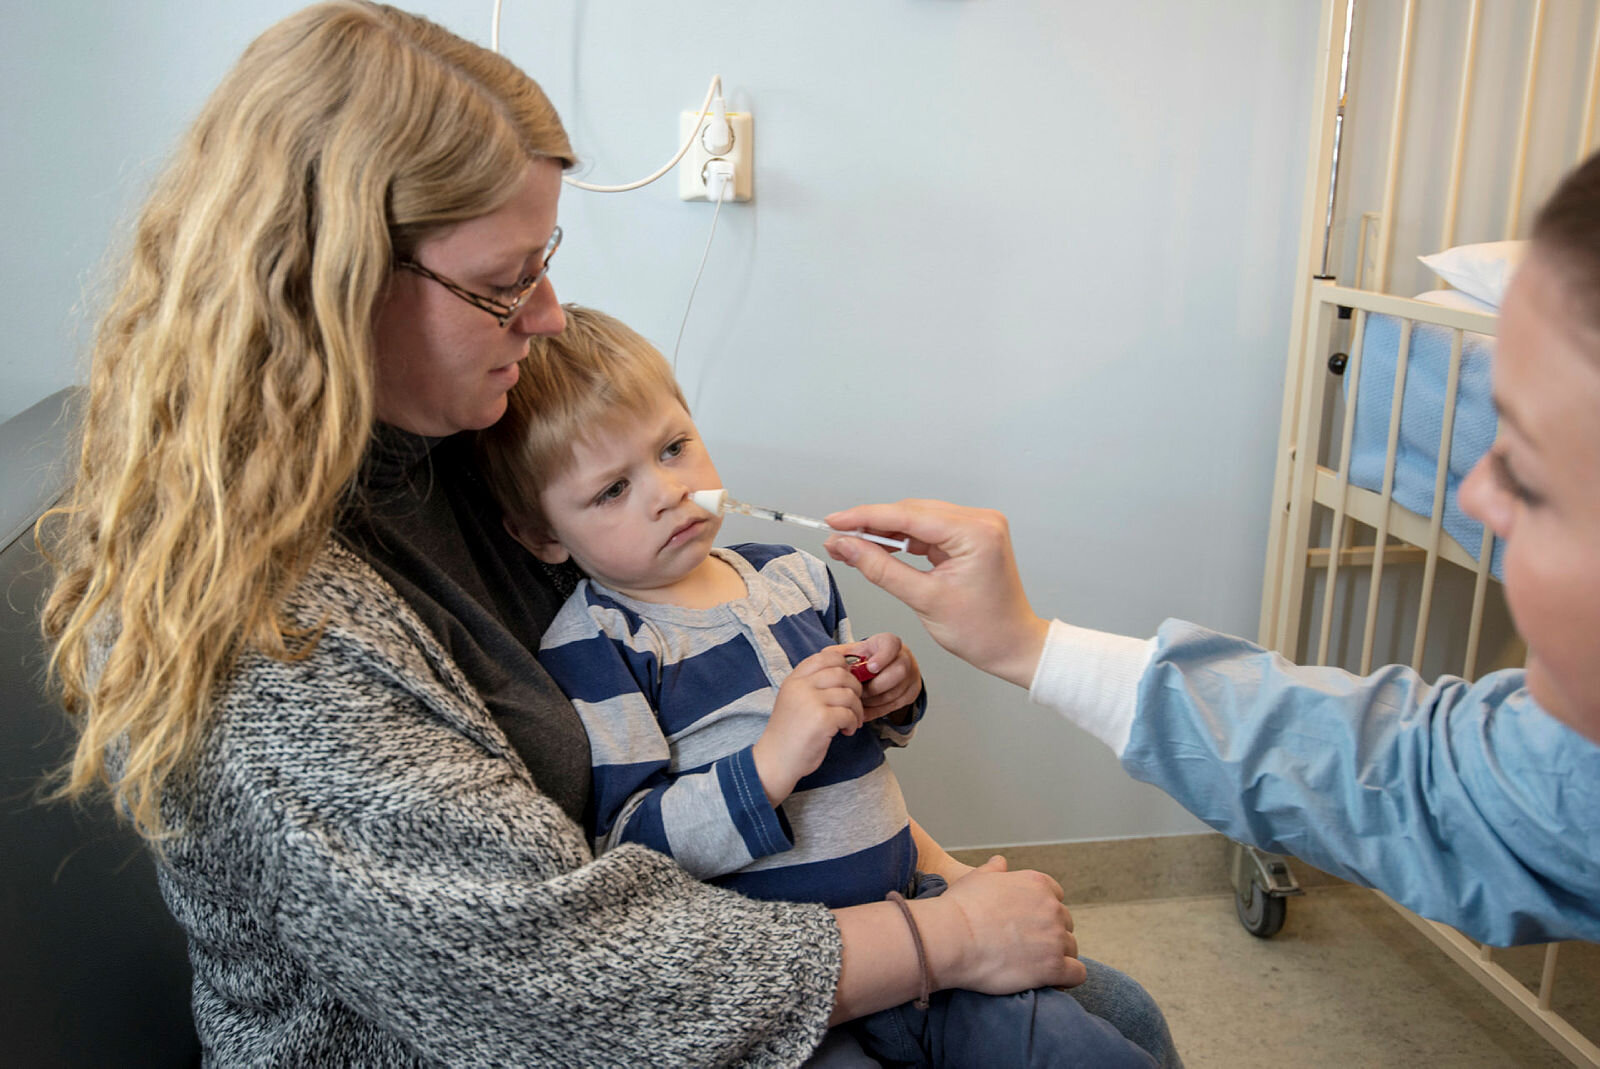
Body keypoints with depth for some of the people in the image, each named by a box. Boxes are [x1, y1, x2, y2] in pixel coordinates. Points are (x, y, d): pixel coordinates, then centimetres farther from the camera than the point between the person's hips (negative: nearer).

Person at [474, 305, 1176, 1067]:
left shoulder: (792, 577, 9)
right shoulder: (593, 649, -9)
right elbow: (628, 850, -17)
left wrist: (891, 696, 1)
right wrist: (772, 763, -26)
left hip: (903, 900, 6)